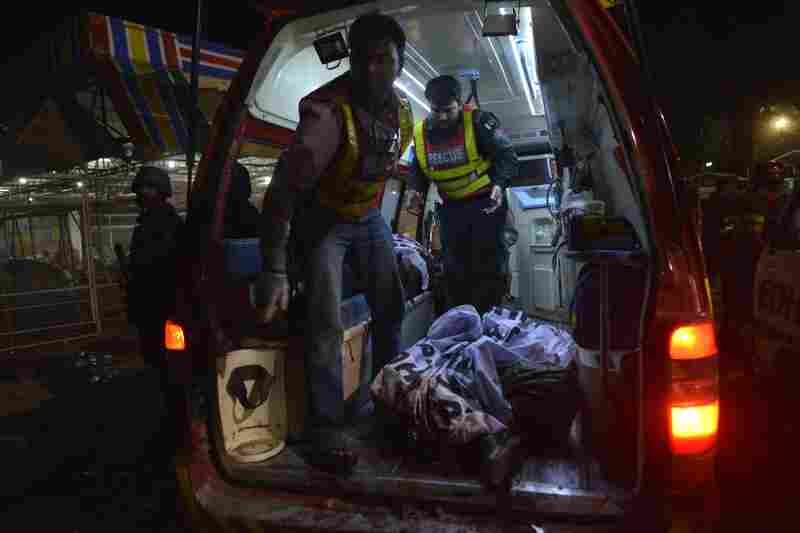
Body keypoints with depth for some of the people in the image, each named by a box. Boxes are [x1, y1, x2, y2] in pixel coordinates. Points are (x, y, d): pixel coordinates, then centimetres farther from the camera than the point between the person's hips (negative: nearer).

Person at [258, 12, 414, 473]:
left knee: (391, 308, 10)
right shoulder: (329, 112, -30)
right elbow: (283, 191, -32)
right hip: (322, 219, -6)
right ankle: (327, 430, -4)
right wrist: (276, 270, -35)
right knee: (326, 324, -15)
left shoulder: (402, 112, -6)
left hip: (368, 216, 7)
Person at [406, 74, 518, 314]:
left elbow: (506, 155, -14)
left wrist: (499, 184, -31)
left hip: (486, 201, -5)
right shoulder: (421, 132, 0)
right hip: (451, 205, 5)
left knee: (489, 262, -3)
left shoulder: (479, 122, -16)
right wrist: (414, 189, -9)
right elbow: (416, 169, 11)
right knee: (454, 267, 12)